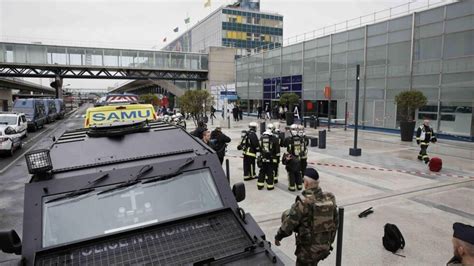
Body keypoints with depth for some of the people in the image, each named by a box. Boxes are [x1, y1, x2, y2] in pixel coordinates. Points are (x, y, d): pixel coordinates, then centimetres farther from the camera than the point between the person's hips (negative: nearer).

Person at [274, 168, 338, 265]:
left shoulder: (303, 202, -23)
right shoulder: (330, 199, -5)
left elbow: (289, 224, -17)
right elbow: (335, 223, 6)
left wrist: (278, 237, 0)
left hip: (308, 248, -6)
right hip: (325, 247, 6)